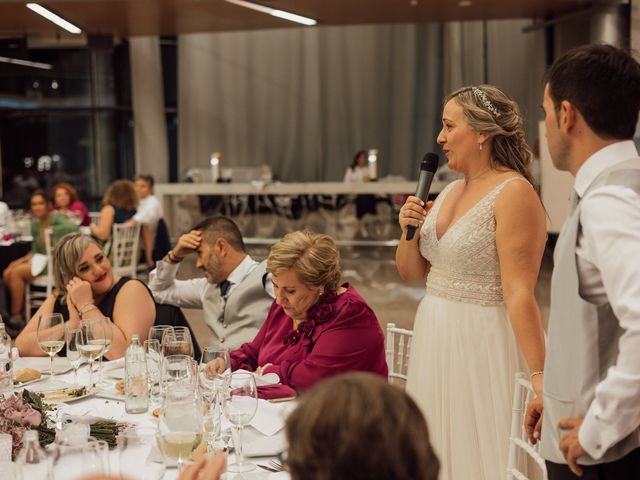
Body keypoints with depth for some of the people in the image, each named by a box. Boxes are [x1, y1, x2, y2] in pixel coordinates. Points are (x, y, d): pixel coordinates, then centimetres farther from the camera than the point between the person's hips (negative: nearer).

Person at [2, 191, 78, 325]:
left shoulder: (57, 217, -9)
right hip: (42, 259, 8)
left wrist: (52, 230, -21)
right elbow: (35, 251, 17)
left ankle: (16, 317, -12)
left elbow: (74, 228, -30)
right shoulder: (35, 224, 14)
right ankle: (20, 311, 0)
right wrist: (20, 261, 1)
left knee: (16, 273, -20)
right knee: (7, 274, -9)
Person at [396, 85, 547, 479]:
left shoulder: (514, 193, -15)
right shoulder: (451, 191, 10)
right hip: (436, 339, 8)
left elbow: (519, 294, -21)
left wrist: (539, 376, -24)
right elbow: (411, 272, 15)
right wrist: (408, 231, -4)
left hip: (483, 343, -8)